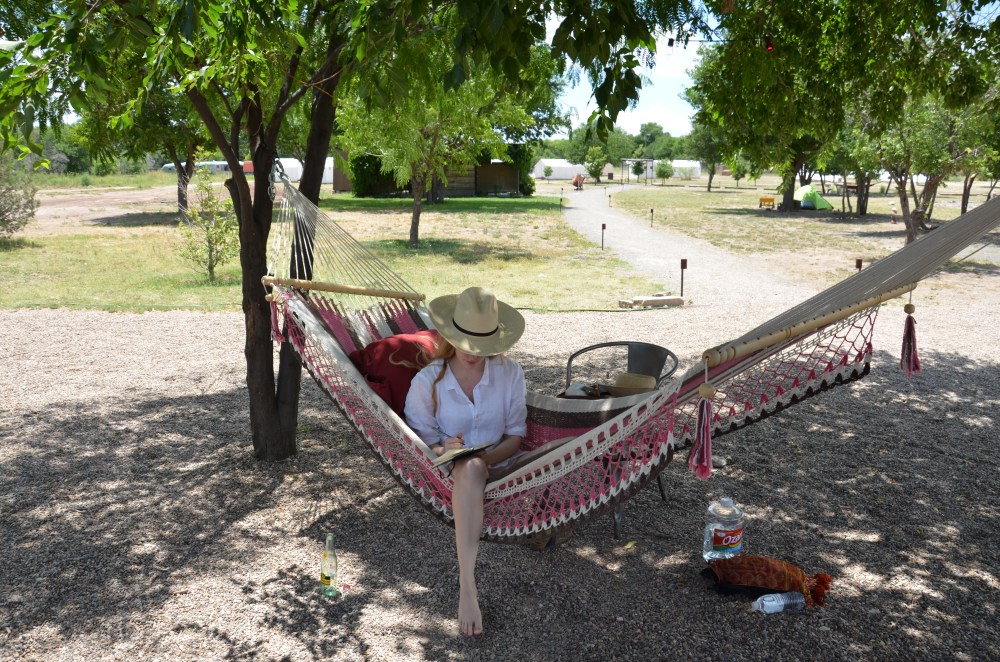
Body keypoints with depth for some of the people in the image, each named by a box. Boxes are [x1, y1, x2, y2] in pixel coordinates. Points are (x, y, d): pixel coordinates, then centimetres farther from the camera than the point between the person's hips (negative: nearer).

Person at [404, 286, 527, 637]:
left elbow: (515, 435, 3)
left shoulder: (509, 373, 0)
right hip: (448, 475, -2)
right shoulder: (427, 381, -4)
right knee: (469, 468, -39)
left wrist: (487, 457, -17)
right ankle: (467, 587, -47)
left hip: (497, 467, 2)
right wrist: (441, 449, -22)